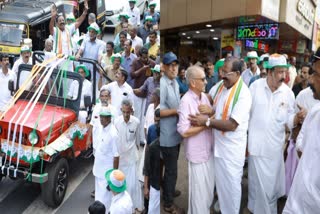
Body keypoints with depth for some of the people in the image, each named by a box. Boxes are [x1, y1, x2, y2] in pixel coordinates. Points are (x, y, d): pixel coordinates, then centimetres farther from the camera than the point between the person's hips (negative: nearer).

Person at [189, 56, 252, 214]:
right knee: (220, 181, 22)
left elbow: (232, 125, -25)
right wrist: (211, 109, -3)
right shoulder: (221, 85, 0)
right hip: (218, 143, 7)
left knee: (231, 184, 11)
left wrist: (206, 121, -22)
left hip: (232, 148, -6)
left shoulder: (243, 94, -22)